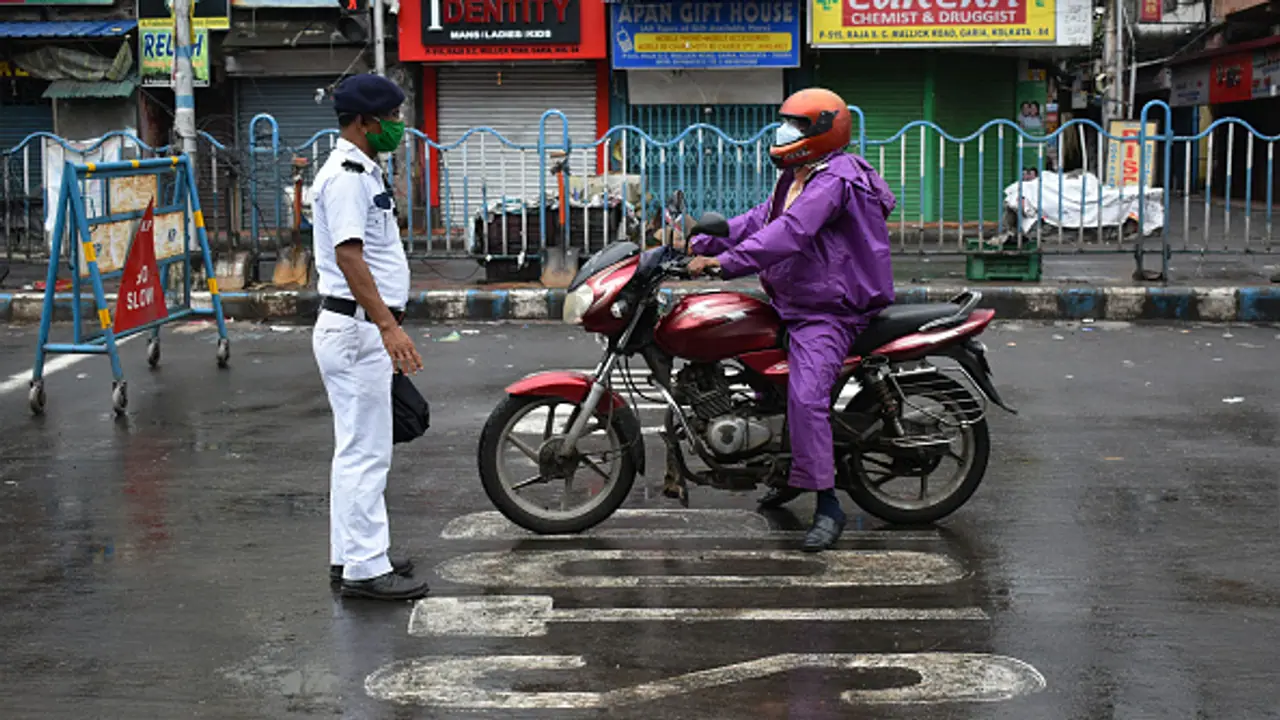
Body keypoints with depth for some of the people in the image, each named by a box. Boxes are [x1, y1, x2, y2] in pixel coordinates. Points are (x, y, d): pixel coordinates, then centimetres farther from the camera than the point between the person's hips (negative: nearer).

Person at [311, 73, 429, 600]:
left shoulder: (363, 171, 17)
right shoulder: (345, 175, -16)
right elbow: (348, 255, -26)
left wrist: (387, 327, 25)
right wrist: (388, 325, -34)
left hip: (365, 330, 11)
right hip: (356, 330, -11)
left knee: (358, 450, 15)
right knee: (366, 451, -7)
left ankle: (352, 556, 23)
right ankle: (364, 568, -2)